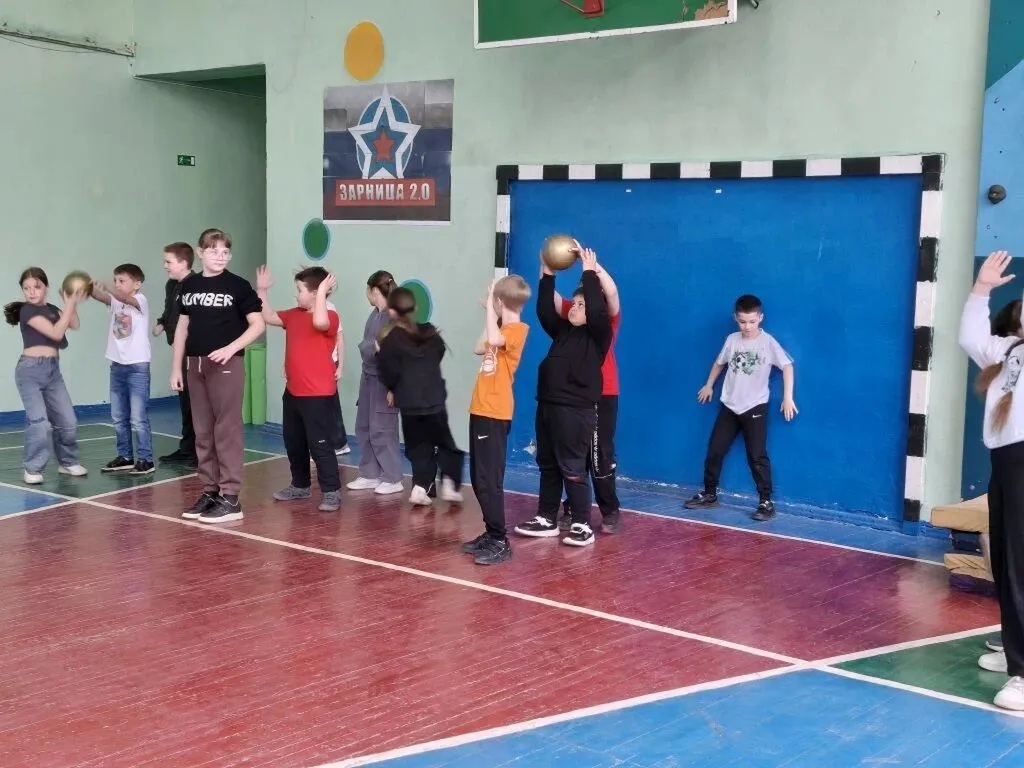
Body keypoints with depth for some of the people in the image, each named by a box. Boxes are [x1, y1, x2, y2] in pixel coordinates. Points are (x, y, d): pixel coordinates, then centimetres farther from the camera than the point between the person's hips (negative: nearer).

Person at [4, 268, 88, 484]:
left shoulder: (52, 309, 12)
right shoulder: (27, 310, -10)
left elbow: (74, 325, 2)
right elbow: (56, 333, -17)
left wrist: (73, 304, -7)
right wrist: (70, 304, -15)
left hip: (53, 370, 7)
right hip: (30, 370, -7)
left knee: (67, 421, 8)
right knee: (39, 422, -13)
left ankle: (68, 462, 25)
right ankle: (33, 469, 0)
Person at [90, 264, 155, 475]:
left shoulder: (140, 300, -6)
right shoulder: (115, 302, 9)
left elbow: (125, 298, -28)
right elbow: (101, 297, -10)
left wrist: (104, 287, -42)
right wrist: (90, 288, -31)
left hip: (137, 366, -7)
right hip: (117, 365, 7)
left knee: (138, 419, -6)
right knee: (118, 418, 13)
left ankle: (146, 460, 0)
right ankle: (125, 457, 23)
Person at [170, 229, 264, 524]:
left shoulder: (238, 285, -4)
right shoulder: (189, 285, 10)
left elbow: (258, 324, -5)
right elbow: (182, 326, 15)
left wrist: (230, 348, -17)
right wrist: (176, 367, 13)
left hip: (226, 365, -5)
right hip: (195, 365, 5)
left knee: (227, 431, -4)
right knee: (203, 432, 9)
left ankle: (230, 498, -2)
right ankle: (209, 491, 18)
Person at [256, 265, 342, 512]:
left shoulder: (329, 317, -14)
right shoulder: (294, 315, 10)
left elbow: (319, 322, -37)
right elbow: (268, 317, 16)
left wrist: (322, 292, -29)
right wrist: (262, 290, 10)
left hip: (318, 395, -9)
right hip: (293, 392, 9)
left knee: (319, 444, -6)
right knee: (293, 443, 19)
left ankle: (332, 492, 2)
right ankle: (300, 486, 33)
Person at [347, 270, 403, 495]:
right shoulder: (375, 314, 8)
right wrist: (372, 346, -2)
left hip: (384, 381, -9)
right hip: (368, 377, 9)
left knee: (382, 430, -3)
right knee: (364, 428, 13)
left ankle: (393, 479, 9)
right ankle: (369, 475, 24)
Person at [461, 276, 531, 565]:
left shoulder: (517, 329, -14)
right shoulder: (503, 329, 15)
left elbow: (495, 340, -34)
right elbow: (480, 348, 26)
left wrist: (490, 308, -23)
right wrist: (490, 315, 20)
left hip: (494, 414, -10)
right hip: (482, 410, 10)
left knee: (489, 480, -10)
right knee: (480, 479, 14)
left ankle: (500, 542, -7)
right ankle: (491, 534, 21)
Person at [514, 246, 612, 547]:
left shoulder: (598, 334, -4)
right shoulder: (563, 331, 15)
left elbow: (596, 310, -20)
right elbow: (544, 311, 12)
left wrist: (590, 272, -17)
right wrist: (547, 274, 6)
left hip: (576, 409, -8)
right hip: (548, 405, 8)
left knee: (572, 468, -6)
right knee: (548, 466, 12)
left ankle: (582, 526, 0)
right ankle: (547, 519, 21)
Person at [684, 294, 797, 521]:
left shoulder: (768, 342, -11)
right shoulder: (732, 340, 3)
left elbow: (787, 365, -13)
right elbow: (720, 362, 20)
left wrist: (788, 397, -19)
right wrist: (709, 385, 25)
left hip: (755, 407, -5)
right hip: (729, 406, 5)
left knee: (757, 456, -6)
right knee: (714, 451, 6)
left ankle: (766, 502, 0)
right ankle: (709, 495, 20)